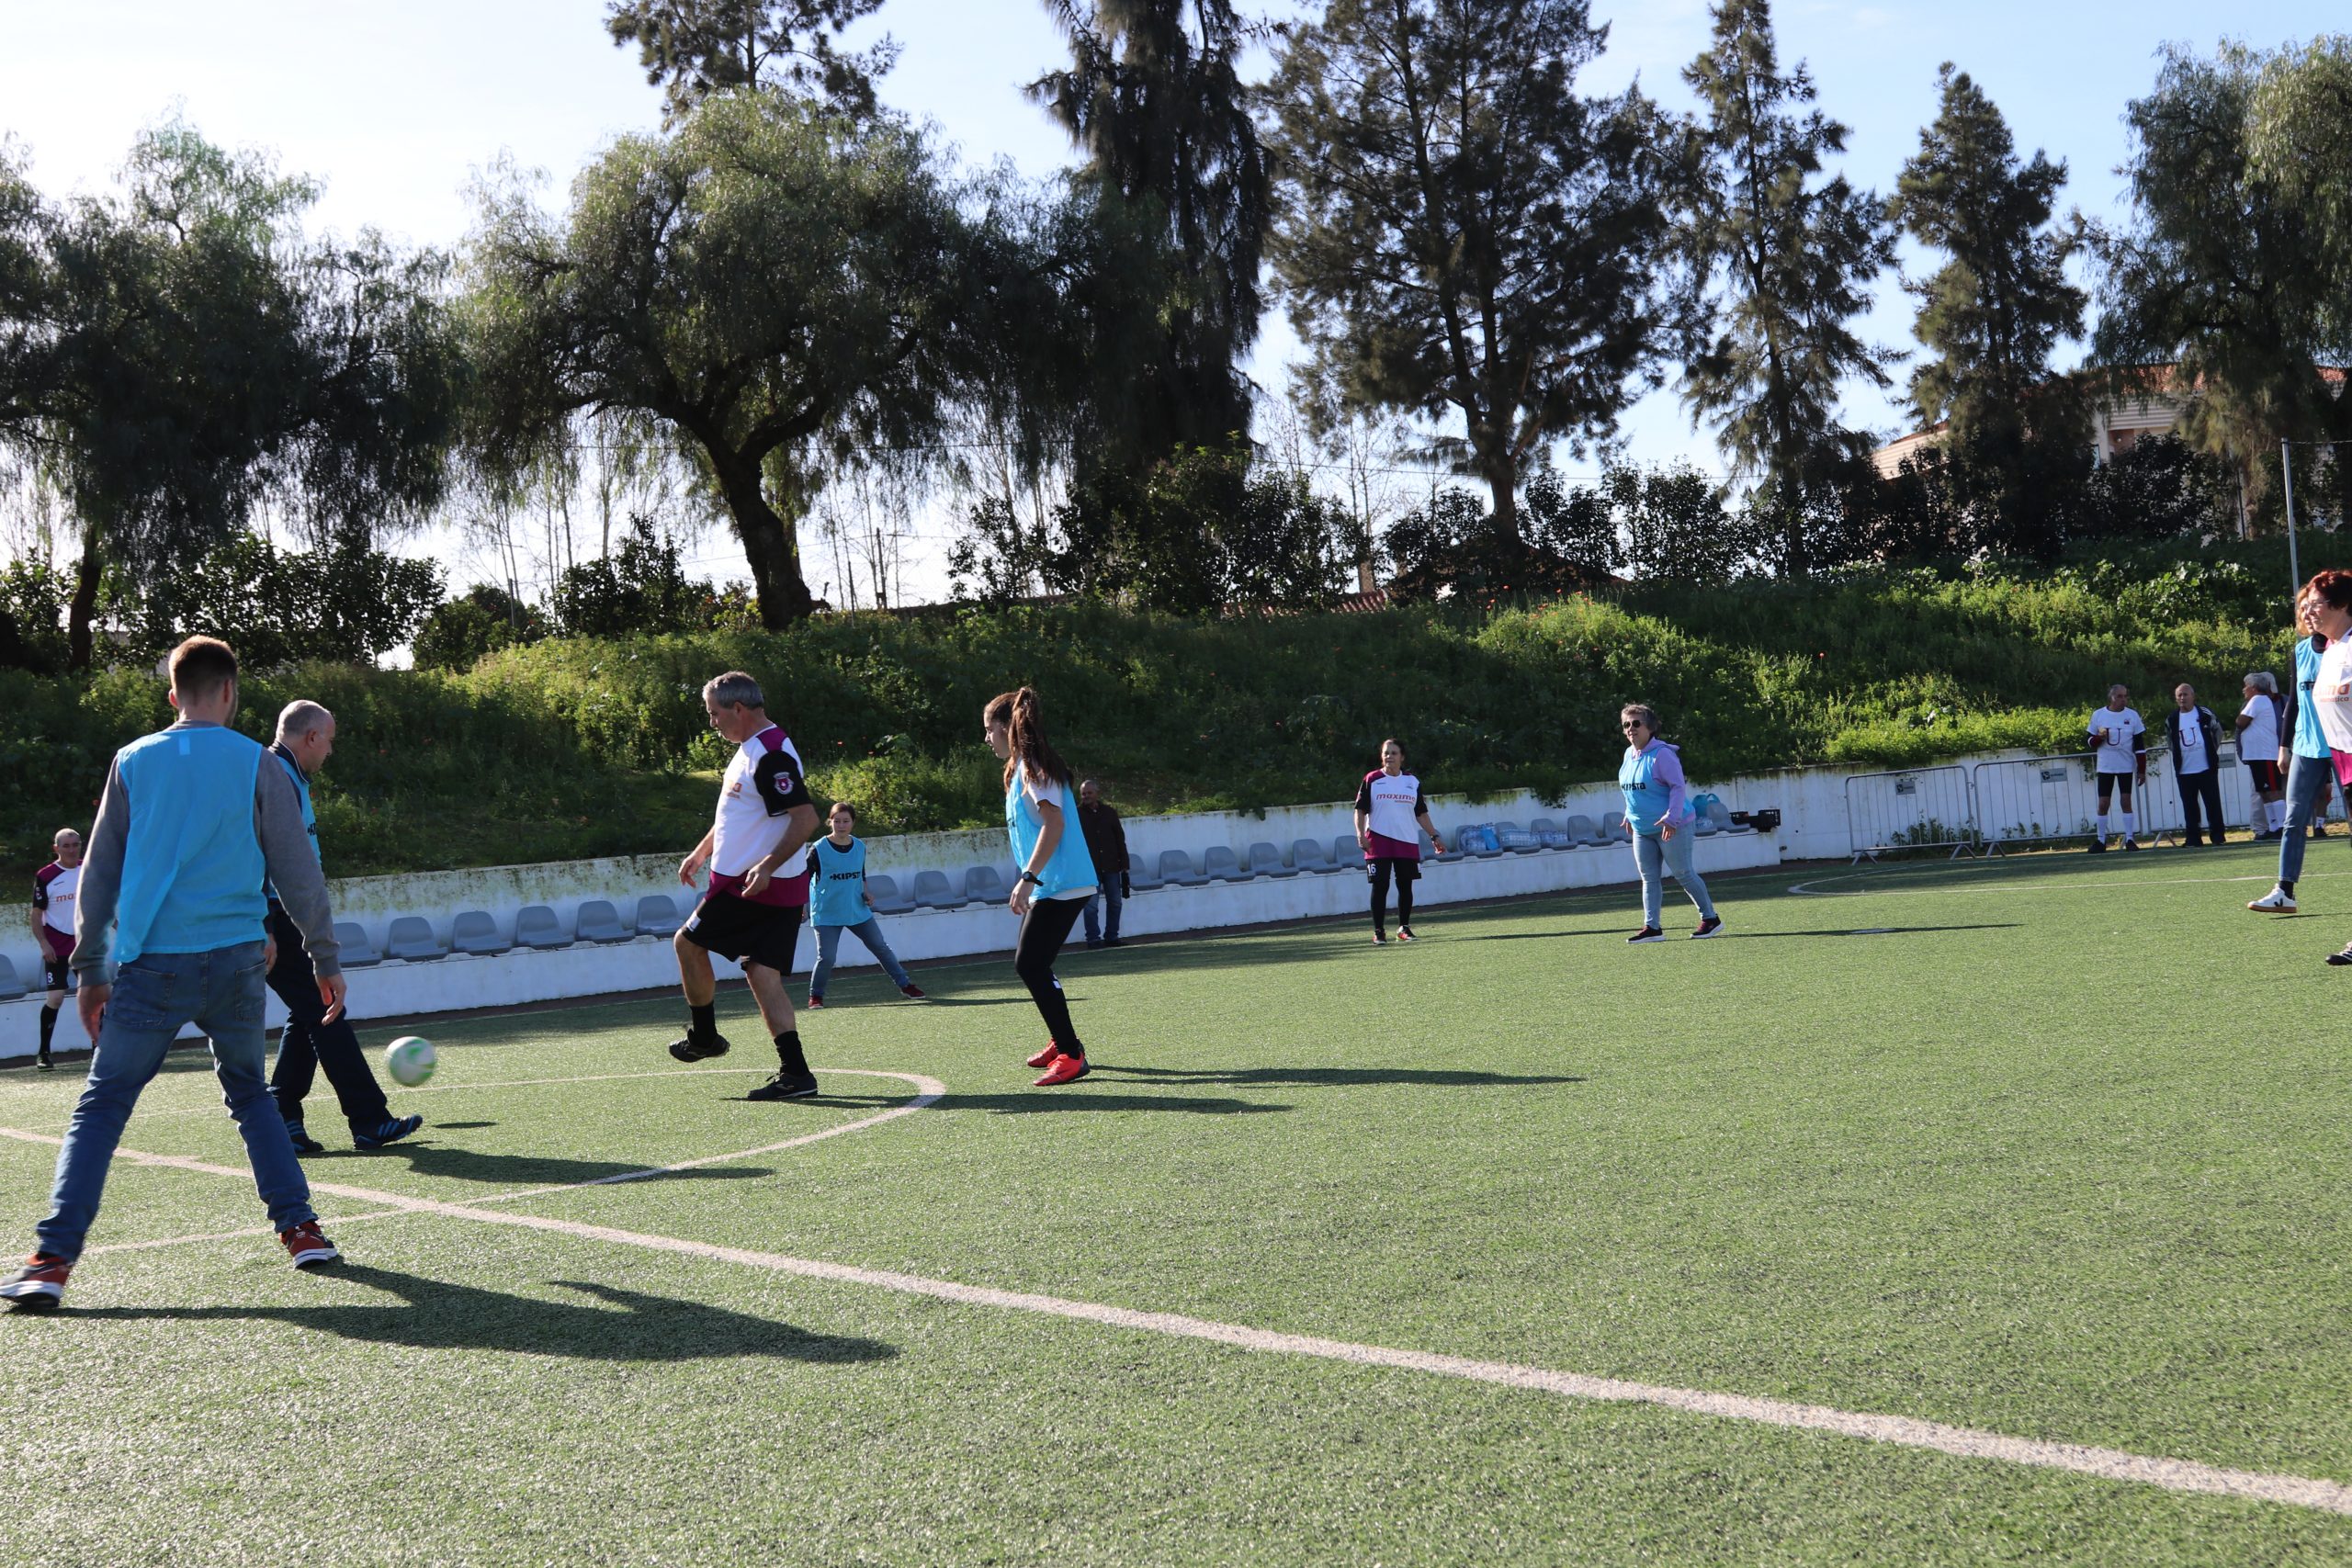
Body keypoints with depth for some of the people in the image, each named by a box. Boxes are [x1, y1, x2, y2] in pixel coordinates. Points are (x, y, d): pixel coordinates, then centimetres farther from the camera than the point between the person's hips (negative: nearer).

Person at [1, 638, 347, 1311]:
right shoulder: (257, 765, 2)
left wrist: (90, 973, 16)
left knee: (101, 1106, 5)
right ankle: (301, 1230, 13)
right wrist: (326, 960, 12)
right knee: (249, 1093, 19)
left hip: (151, 965, 0)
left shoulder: (133, 762, 7)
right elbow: (298, 873, 4)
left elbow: (98, 876, 10)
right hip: (235, 961, 0)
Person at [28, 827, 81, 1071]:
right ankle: (43, 1053, -1)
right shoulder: (45, 876, -7)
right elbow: (37, 914, -4)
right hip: (57, 948, -4)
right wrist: (44, 944, -13)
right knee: (55, 997, -10)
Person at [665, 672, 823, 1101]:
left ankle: (703, 1036, 19)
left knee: (688, 942, 5)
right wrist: (702, 851, 32)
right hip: (781, 890, 10)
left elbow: (806, 817, -26)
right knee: (761, 971, 4)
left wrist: (767, 866, -30)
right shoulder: (748, 750, 16)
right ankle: (795, 1073, -1)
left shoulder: (770, 755, -18)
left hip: (757, 885, -10)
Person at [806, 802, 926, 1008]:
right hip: (827, 914, -5)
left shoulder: (859, 846, 6)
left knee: (881, 948, 7)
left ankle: (904, 985, 19)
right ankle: (815, 996, 11)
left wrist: (865, 893, 4)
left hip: (858, 911, 5)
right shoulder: (819, 849, -10)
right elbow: (804, 878, -7)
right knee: (826, 958, -11)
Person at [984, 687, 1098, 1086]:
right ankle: (1062, 1042, 30)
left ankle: (1072, 1055, -10)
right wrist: (1029, 881, 25)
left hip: (1060, 885, -10)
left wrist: (1027, 878, -25)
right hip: (1051, 885, 10)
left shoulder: (1033, 766, -13)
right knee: (1029, 964, 17)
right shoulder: (1022, 767, 17)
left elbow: (1054, 822, -22)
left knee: (1031, 966, -12)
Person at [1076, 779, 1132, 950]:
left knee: (1115, 902, 6)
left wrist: (1124, 863, 6)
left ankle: (1111, 936, 16)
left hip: (1111, 865, 3)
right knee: (1091, 904, -5)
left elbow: (1120, 839, 10)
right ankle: (1093, 938, 1)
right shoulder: (1077, 814, 0)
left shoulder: (1109, 811, 7)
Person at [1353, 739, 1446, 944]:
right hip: (1379, 841, -3)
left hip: (1408, 842, 3)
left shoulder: (1412, 782, 11)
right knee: (1380, 885, -5)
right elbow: (1360, 810, 0)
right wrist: (1360, 833, -13)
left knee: (1405, 885, 5)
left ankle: (1404, 927, 18)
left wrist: (1434, 837, 10)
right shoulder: (1371, 780, 1)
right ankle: (1378, 931, 1)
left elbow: (1421, 813, 15)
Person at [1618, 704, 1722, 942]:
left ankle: (1710, 918, 12)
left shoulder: (1662, 754, -16)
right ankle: (1652, 927, 7)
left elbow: (1678, 787, -20)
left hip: (1670, 828, -8)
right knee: (1649, 878, 5)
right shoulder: (1629, 755, 9)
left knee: (1683, 874, -1)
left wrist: (1671, 817, -27)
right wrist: (1630, 813, 21)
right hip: (1642, 830, 8)